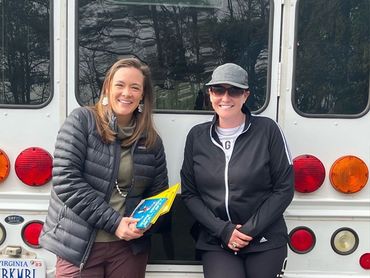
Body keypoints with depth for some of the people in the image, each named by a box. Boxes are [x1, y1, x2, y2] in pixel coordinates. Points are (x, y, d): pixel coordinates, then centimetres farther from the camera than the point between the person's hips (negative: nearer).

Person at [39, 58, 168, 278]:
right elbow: (66, 180, -15)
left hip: (129, 248, 4)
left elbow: (158, 196, 10)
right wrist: (114, 222, -17)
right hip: (78, 246, -3)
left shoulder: (152, 141, 5)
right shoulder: (82, 121, -6)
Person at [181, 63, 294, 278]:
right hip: (215, 242, 1)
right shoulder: (197, 136, 3)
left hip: (265, 242, -1)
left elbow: (285, 188, -4)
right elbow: (189, 193, 4)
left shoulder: (267, 130, -4)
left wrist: (249, 230, -9)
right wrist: (223, 230, -7)